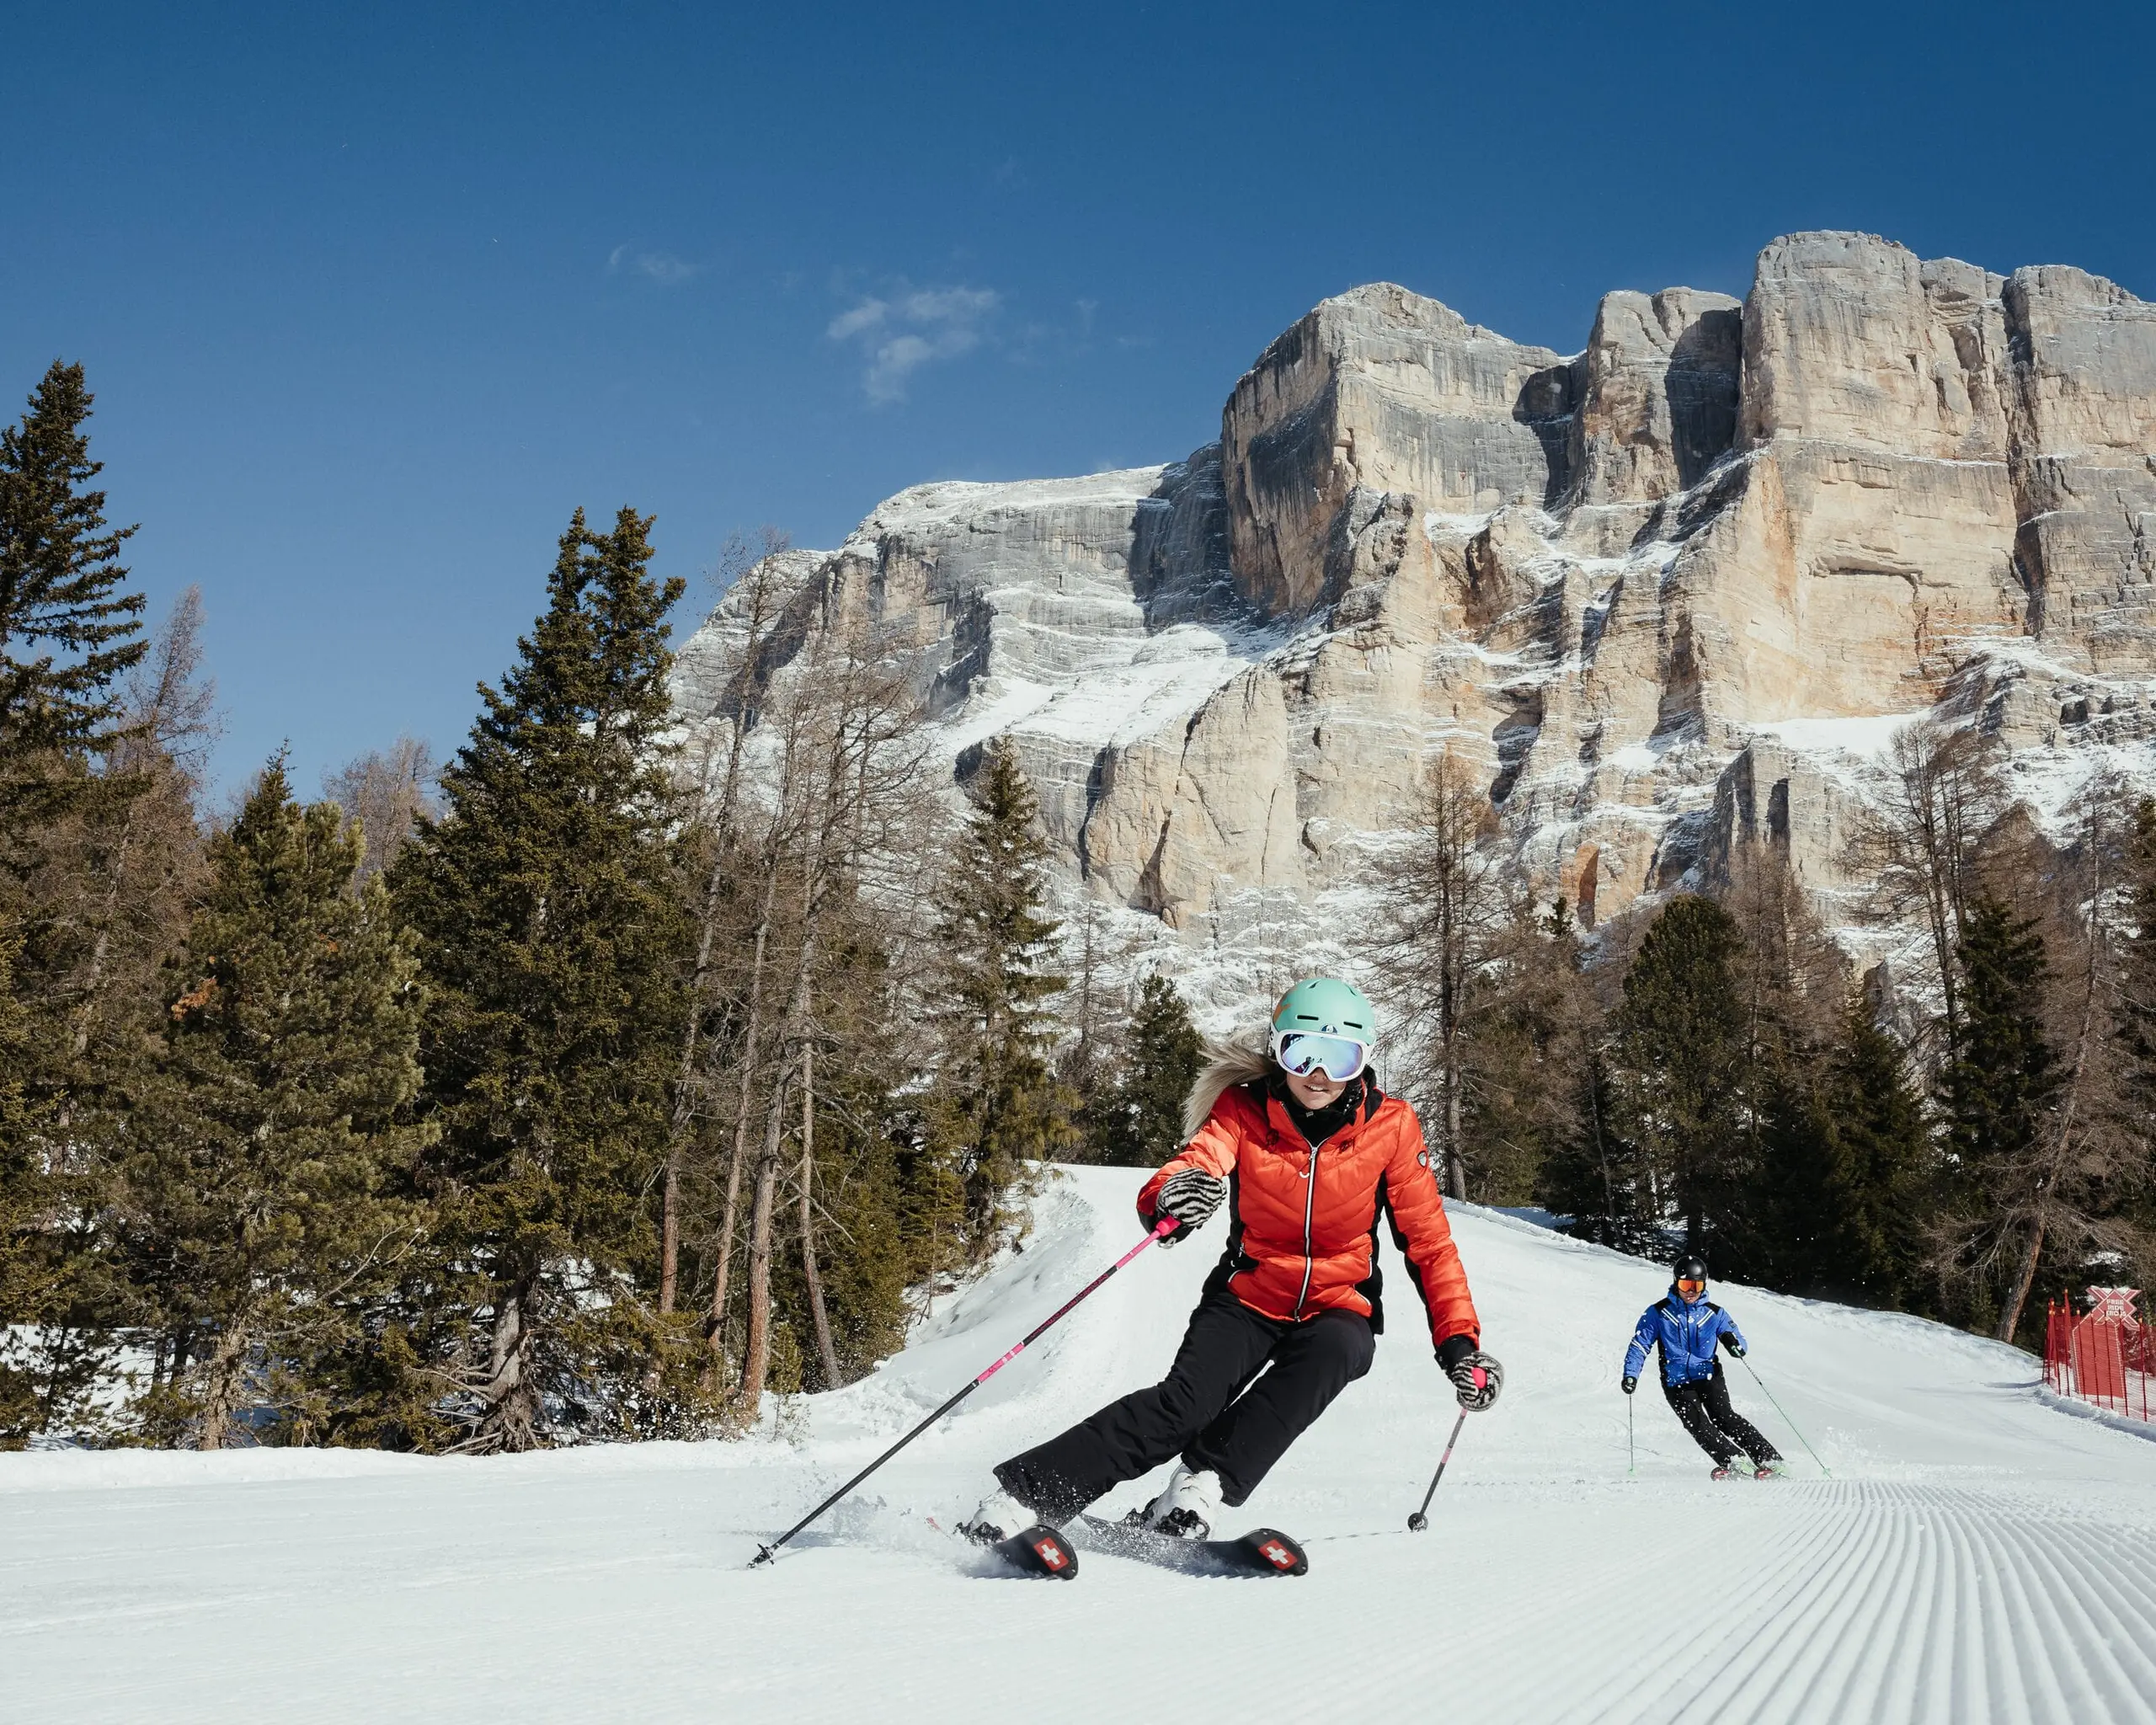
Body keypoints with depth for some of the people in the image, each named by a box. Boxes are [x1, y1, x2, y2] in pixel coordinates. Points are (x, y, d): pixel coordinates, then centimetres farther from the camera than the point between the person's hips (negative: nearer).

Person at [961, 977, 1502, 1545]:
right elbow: (1195, 1163, -27)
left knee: (1330, 1351, -35)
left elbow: (1429, 1241, -2)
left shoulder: (1390, 1126, -9)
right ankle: (1024, 1491, -22)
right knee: (1186, 1401, -26)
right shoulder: (1243, 1110, -10)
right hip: (1249, 1297, -1)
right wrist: (1170, 1200, -52)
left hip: (1338, 1309, 1)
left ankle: (1203, 1486, -32)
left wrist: (1459, 1340, -10)